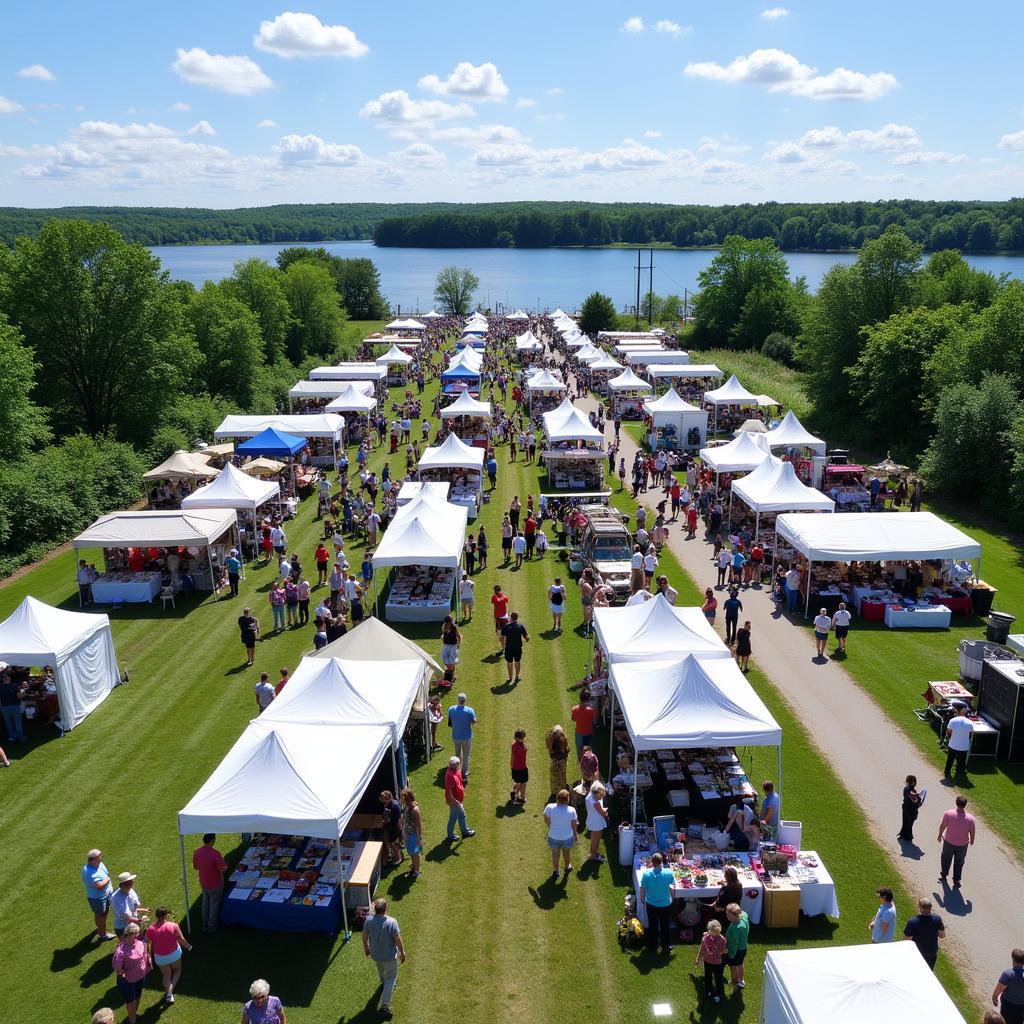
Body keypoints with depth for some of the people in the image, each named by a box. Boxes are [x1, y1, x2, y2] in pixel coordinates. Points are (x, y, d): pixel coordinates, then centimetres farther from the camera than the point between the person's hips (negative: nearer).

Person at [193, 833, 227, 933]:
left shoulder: (196, 852, -11)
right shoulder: (215, 853, -30)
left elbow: (195, 867, 4)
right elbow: (222, 869, -26)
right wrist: (224, 863, -6)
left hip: (203, 883, 5)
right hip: (215, 884, -5)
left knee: (205, 904, 23)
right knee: (214, 905, 13)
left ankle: (205, 925, 35)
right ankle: (212, 927, 24)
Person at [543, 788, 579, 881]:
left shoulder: (550, 808, -25)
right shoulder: (571, 810, -25)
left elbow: (546, 820, -8)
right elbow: (574, 825, -12)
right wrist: (576, 834, 8)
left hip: (553, 836, 0)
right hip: (567, 837, 0)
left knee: (555, 854, 24)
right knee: (567, 853, 28)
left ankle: (555, 871, 37)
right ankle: (567, 868, 50)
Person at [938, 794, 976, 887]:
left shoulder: (948, 814, -25)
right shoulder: (970, 818, -24)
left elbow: (942, 826, -12)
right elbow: (972, 833, -11)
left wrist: (940, 835, 8)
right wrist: (972, 841, 11)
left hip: (948, 842, 0)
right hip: (962, 844, 0)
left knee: (946, 859, 25)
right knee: (959, 863, 22)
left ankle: (943, 877, 42)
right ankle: (956, 881, 35)